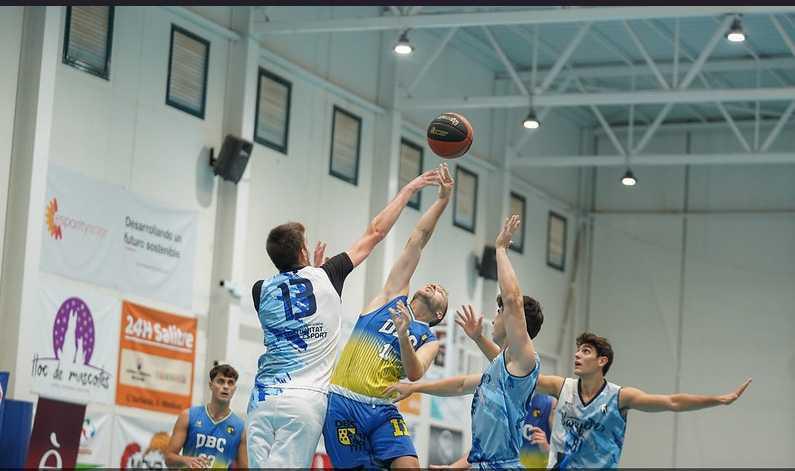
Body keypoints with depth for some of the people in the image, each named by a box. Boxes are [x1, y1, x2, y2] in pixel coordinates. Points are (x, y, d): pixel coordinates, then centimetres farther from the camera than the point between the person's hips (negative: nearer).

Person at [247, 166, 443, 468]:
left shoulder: (261, 291, 9)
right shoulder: (325, 278, 4)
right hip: (305, 399, -3)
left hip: (262, 396, 3)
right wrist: (409, 189, 22)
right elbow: (374, 233, 13)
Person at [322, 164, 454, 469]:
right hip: (342, 402, -1)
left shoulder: (429, 340, 16)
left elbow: (415, 374, -6)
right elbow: (416, 241, 13)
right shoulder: (393, 297, 16)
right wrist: (442, 199, 10)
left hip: (381, 409, 1)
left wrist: (403, 334, -23)